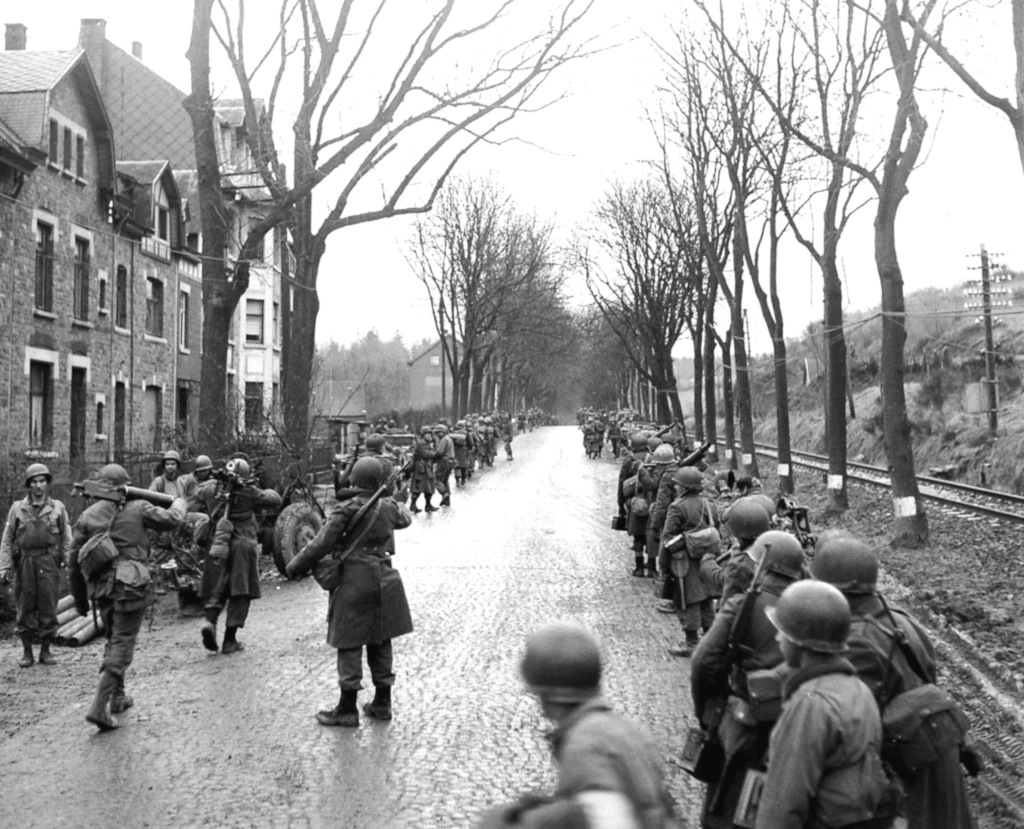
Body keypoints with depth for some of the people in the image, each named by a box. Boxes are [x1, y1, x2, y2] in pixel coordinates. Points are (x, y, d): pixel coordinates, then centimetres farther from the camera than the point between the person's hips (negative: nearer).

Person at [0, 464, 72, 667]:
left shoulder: (57, 508, 5)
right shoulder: (18, 508, 4)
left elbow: (66, 538, 6)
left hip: (49, 563, 0)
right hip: (24, 563, 0)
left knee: (48, 607, 2)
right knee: (25, 608, 5)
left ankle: (45, 650, 13)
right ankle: (26, 652, 14)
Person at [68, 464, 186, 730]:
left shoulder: (87, 516, 7)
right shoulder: (137, 508, -1)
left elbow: (74, 561, 8)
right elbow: (172, 519, 9)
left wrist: (80, 598, 17)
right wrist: (179, 503, 31)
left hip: (101, 588, 4)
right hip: (131, 585, -4)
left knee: (113, 640, 23)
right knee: (122, 644, -3)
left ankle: (117, 697, 31)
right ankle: (99, 706, -13)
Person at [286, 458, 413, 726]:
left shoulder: (346, 509, -13)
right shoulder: (388, 507, 4)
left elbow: (321, 544, -13)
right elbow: (405, 518, 27)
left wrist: (295, 566, -2)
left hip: (353, 582, -5)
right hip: (383, 581, 6)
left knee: (349, 644, 1)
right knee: (380, 642, 14)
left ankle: (347, 709, 5)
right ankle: (382, 703, 22)